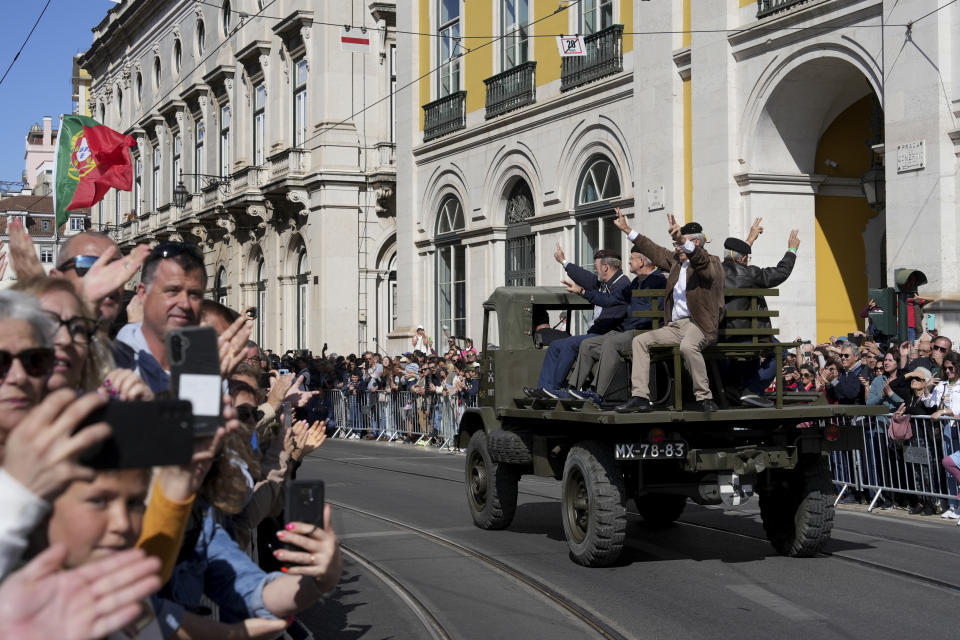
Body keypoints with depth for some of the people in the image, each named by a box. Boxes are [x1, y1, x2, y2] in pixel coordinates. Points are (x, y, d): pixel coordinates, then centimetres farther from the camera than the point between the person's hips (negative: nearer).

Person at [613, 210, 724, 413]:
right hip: (674, 326, 8)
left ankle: (705, 397, -23)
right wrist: (627, 230, 28)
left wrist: (682, 239, -44)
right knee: (640, 341, -4)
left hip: (698, 324, -8)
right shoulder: (676, 261, 18)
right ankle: (640, 396, -8)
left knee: (688, 346, -37)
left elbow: (700, 261, -28)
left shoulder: (712, 263, -4)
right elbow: (654, 251, 27)